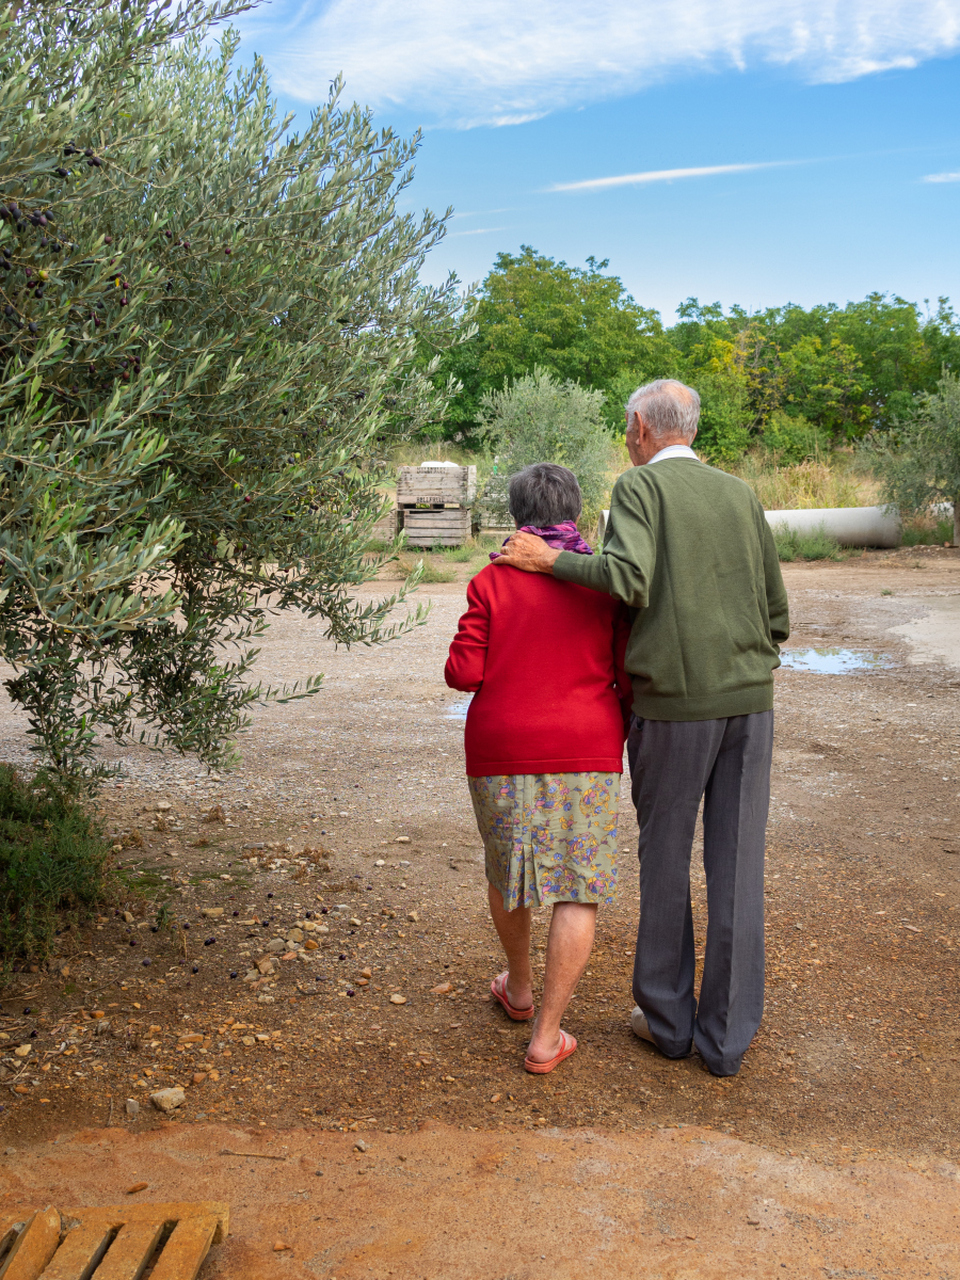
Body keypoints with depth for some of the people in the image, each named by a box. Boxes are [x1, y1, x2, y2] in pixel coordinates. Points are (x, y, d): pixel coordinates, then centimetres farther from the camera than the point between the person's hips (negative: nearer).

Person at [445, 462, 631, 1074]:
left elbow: (464, 673, -7)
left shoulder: (491, 581, -2)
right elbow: (631, 677, -1)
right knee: (579, 891, 6)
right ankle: (546, 1037, 5)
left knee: (507, 867, 22)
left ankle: (518, 988, 41)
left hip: (501, 753, 1)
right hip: (583, 755, -1)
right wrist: (623, 733, 16)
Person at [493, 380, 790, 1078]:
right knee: (736, 868, 7)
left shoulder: (639, 485, -3)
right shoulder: (742, 495, 12)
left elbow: (629, 579, -22)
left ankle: (666, 1017, 25)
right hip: (750, 700, 4)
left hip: (672, 704, -4)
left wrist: (548, 560, -10)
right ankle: (726, 1036, 15)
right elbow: (777, 617, 12)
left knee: (665, 859, 12)